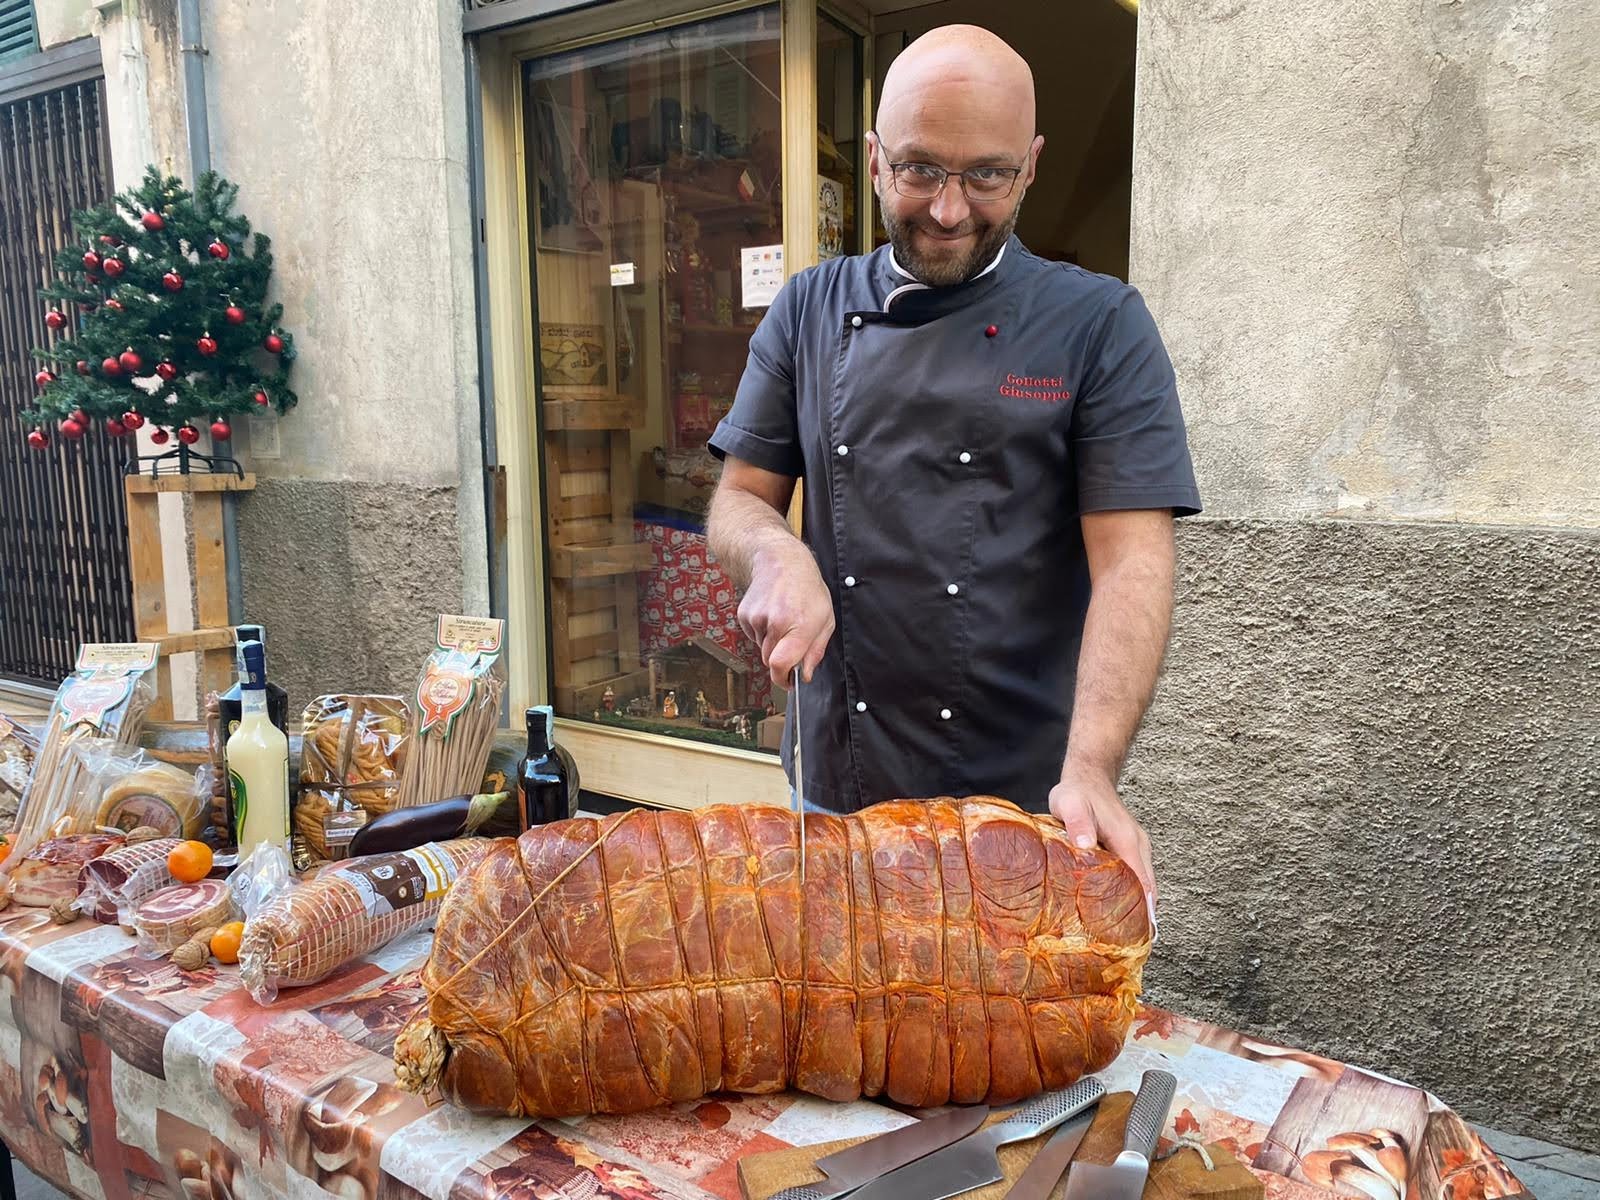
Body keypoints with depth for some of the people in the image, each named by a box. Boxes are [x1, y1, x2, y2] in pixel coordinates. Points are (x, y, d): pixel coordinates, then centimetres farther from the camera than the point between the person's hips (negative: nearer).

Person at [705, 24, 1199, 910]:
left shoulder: (1100, 327, -5)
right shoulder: (809, 313, 4)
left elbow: (1131, 561, -12)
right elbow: (740, 499, 6)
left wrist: (1090, 771, -24)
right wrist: (778, 554, -18)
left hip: (1028, 795, -2)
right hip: (836, 786, 3)